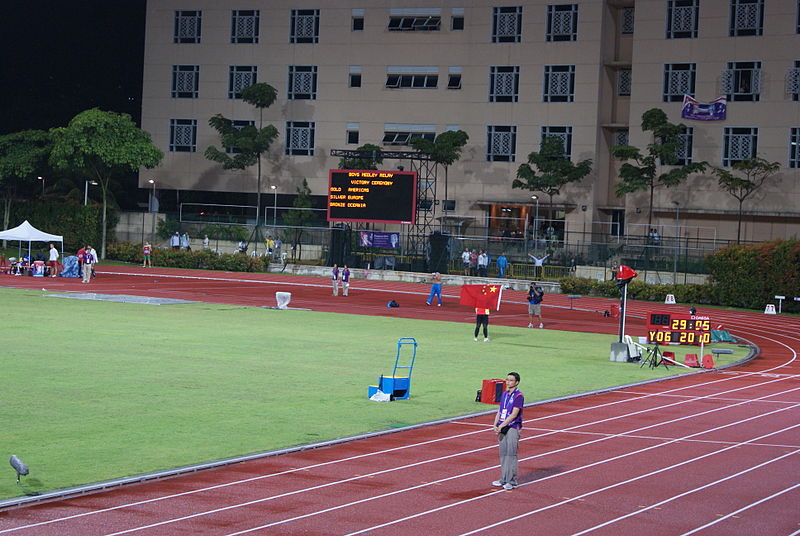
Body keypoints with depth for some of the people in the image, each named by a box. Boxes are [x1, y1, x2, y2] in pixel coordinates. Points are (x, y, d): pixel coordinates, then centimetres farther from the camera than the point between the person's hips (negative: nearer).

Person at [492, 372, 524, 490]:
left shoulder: (518, 396, -10)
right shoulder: (504, 394, 13)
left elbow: (514, 415, -16)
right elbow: (499, 410, 15)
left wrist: (501, 426, -17)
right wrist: (495, 425, 1)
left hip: (513, 428, -7)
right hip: (503, 428, 7)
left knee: (511, 455, -7)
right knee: (503, 454, 10)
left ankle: (512, 481, -2)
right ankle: (503, 479, 18)